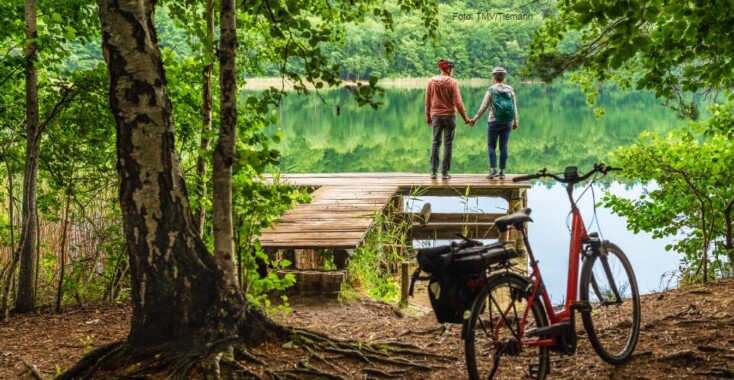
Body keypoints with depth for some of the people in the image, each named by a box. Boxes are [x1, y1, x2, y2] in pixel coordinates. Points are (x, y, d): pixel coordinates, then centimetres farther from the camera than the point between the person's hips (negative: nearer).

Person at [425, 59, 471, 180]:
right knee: (448, 144, 5)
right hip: (450, 115, -3)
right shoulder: (453, 83, -10)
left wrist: (428, 117, 14)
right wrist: (465, 118, -4)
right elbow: (458, 102, -12)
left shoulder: (431, 82, -1)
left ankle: (433, 171, 5)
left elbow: (428, 101, 3)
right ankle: (445, 172, 5)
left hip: (436, 116, 3)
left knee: (436, 143, 10)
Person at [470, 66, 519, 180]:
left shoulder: (491, 90, -7)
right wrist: (515, 122, 17)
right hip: (507, 122, 3)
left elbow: (483, 107, -7)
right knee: (503, 147, 7)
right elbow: (514, 107, 5)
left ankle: (493, 169, -7)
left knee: (491, 146, 7)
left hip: (494, 122, -3)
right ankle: (502, 172, 6)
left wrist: (475, 119, 3)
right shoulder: (510, 90, 2)